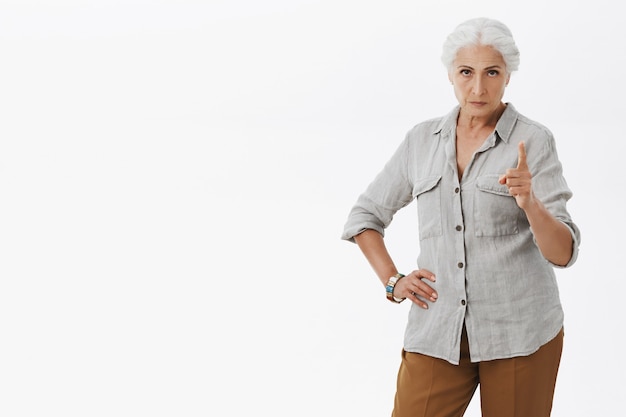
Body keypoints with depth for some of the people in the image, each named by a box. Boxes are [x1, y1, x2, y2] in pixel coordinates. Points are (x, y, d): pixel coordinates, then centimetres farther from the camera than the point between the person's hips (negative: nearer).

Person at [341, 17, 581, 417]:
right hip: (437, 331, 2)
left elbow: (563, 252, -10)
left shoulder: (533, 141, -4)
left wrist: (529, 202, -28)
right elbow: (364, 216, 18)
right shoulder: (422, 140, 6)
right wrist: (392, 281, 5)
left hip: (519, 332, -2)